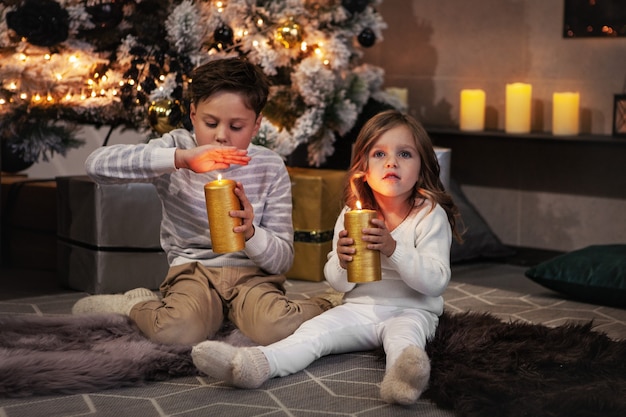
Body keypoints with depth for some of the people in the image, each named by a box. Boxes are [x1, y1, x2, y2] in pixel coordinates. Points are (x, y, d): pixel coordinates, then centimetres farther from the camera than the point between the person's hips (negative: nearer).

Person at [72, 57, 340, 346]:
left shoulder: (270, 169, -2)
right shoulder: (178, 147, -4)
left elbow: (282, 260, -2)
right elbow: (97, 164, -21)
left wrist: (250, 233, -26)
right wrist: (180, 158, -31)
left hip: (252, 275, 0)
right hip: (193, 271, 0)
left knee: (278, 329, -33)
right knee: (177, 330, -34)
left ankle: (324, 304, -2)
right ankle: (138, 304, -1)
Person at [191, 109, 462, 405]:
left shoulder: (431, 215, -7)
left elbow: (437, 282, -16)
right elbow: (338, 283, 9)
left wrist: (394, 249, -29)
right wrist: (341, 261, -16)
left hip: (411, 311, -4)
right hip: (359, 308, 5)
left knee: (402, 330, -36)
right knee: (315, 329, -18)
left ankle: (402, 376, -66)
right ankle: (258, 364, -40)